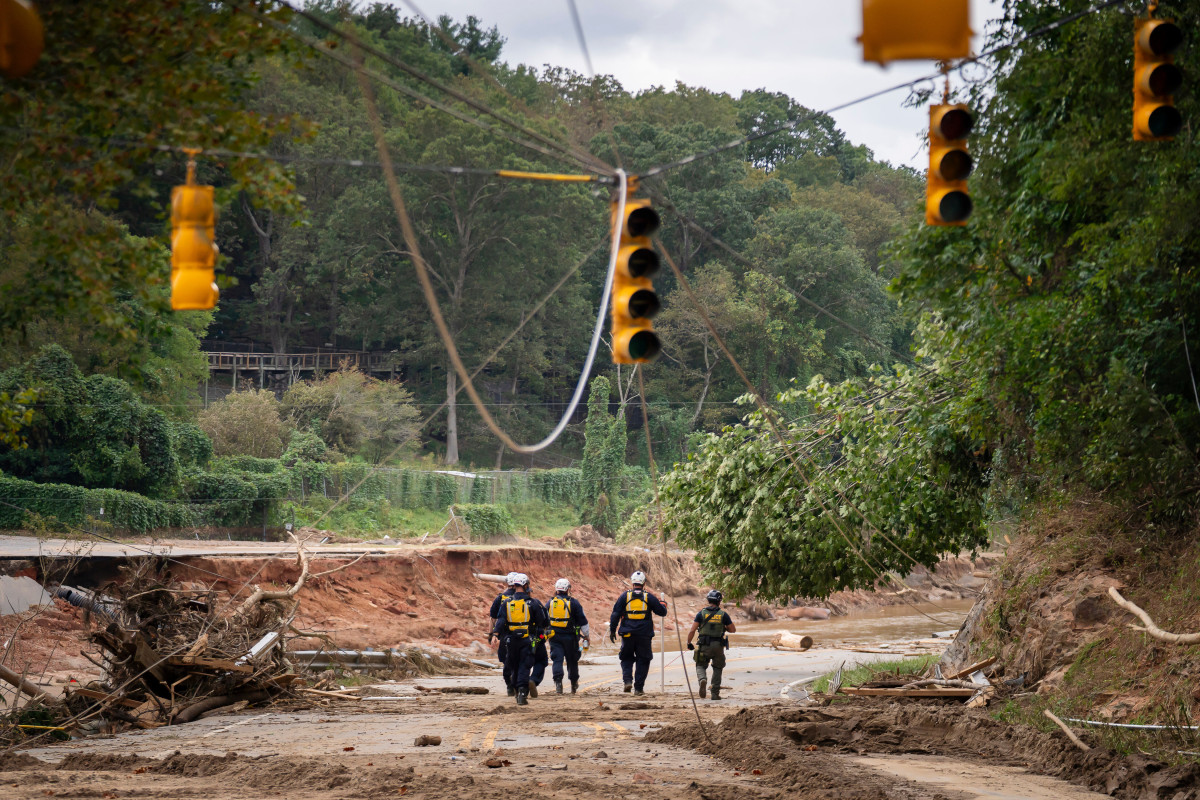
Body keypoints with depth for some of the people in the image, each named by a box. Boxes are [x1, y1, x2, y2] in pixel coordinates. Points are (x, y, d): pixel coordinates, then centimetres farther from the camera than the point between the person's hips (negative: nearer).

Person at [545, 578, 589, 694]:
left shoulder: (549, 603, 6)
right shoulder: (574, 603, -3)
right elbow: (582, 621, 0)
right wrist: (586, 635, 9)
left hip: (554, 636, 1)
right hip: (570, 636, -1)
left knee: (557, 659, 0)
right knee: (572, 660, 11)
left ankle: (558, 681, -19)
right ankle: (574, 685, 21)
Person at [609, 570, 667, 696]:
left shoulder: (624, 597, 1)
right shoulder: (649, 597, 0)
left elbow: (615, 614, 1)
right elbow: (662, 612, 6)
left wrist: (612, 630, 8)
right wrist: (663, 604, 28)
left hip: (628, 635, 0)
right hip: (644, 636, 0)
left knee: (627, 658, 15)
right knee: (642, 661, 8)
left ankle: (628, 680, -7)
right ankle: (639, 688, 4)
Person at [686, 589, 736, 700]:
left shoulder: (701, 613, -1)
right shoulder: (723, 614, 0)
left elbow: (692, 630, -3)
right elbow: (733, 629, 6)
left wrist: (689, 643, 9)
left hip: (704, 645, -1)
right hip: (718, 646, 1)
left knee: (701, 666, 12)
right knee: (717, 669, 14)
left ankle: (702, 680, -21)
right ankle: (715, 693, 11)